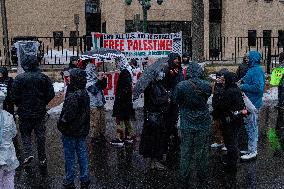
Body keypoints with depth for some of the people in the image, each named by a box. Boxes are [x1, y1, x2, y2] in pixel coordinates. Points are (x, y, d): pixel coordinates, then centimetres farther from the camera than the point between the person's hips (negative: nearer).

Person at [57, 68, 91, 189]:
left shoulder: (72, 96, -23)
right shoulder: (85, 93, 4)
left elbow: (68, 115, -25)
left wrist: (61, 124, -9)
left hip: (71, 131, -8)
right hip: (82, 131, 8)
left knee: (70, 157, 6)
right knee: (82, 155, 14)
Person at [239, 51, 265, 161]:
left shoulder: (257, 71, -19)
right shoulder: (252, 69, 13)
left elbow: (258, 87, -27)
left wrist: (243, 86, -19)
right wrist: (243, 81, 6)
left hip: (253, 104, -10)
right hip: (250, 103, 10)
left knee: (251, 128, -2)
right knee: (251, 127, 18)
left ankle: (252, 152, 8)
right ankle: (252, 149, 30)